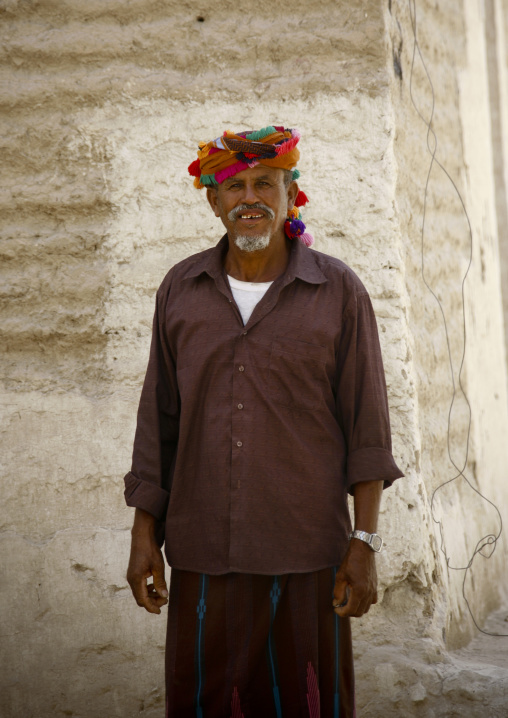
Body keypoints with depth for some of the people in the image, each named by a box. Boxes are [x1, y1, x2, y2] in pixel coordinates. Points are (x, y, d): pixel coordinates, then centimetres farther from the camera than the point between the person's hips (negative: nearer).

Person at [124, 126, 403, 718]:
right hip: (201, 552, 2)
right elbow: (158, 420, 10)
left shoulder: (338, 291, 0)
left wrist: (364, 543, -5)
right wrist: (144, 535, 7)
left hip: (305, 555, -2)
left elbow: (366, 426, 0)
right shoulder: (181, 290, 7)